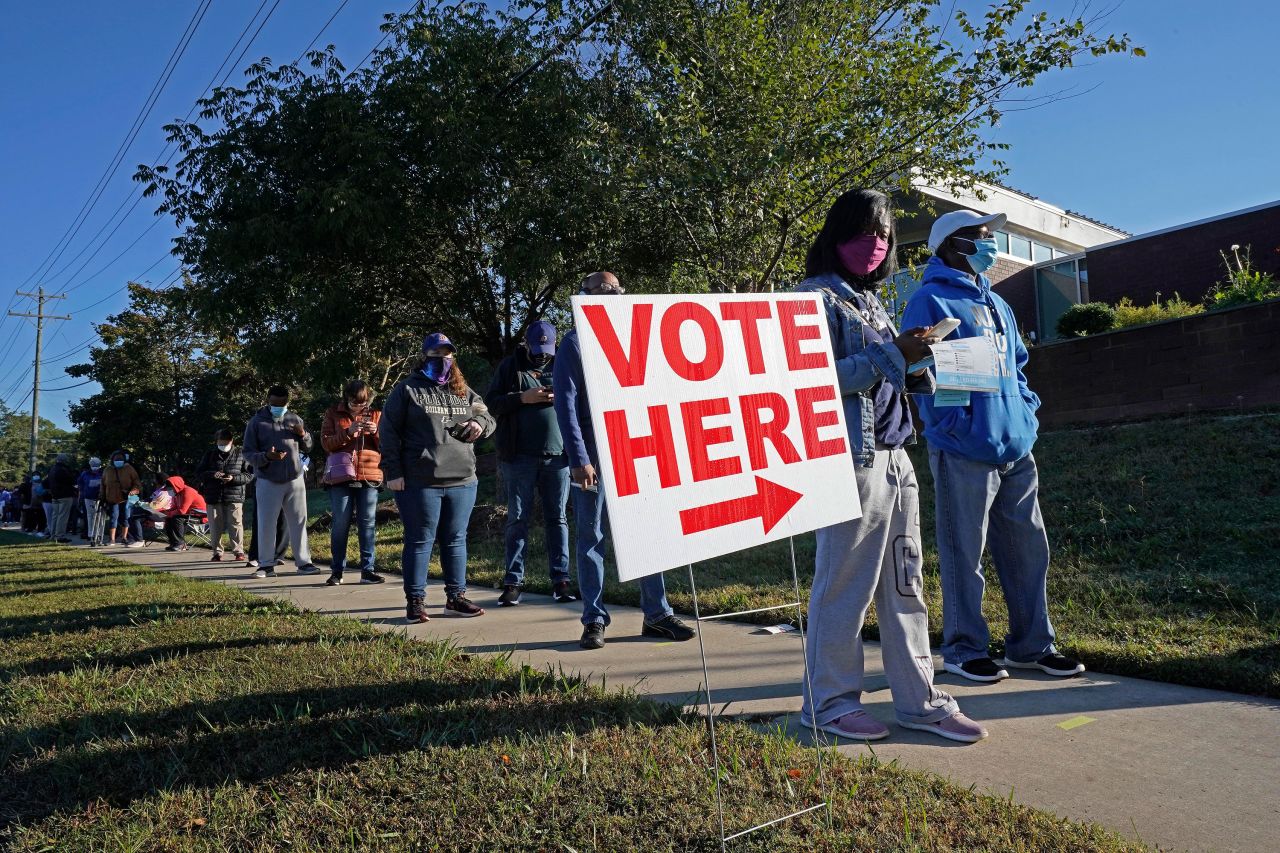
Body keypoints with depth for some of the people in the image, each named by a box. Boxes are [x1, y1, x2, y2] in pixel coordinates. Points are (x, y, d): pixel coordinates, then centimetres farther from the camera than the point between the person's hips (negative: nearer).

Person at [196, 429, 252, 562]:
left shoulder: (240, 455, 7)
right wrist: (212, 475, -10)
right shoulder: (209, 455, 13)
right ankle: (217, 553, 15)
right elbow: (198, 474, 10)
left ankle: (238, 552, 3)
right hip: (213, 497, 2)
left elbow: (249, 474, 3)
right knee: (215, 527, 5)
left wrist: (234, 478, -13)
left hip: (234, 497, -2)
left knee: (235, 525, -5)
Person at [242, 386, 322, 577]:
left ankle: (303, 562, 12)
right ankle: (266, 565, 10)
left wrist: (303, 435, -6)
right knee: (266, 524, 0)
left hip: (295, 479, 3)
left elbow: (308, 448, 16)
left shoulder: (295, 419, 8)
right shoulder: (257, 422, -1)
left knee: (298, 522, 6)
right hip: (268, 482, -2)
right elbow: (248, 452, -2)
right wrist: (266, 457, -22)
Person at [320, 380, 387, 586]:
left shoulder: (375, 415, 10)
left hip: (369, 477, 2)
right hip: (341, 477, -1)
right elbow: (326, 443, -3)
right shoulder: (333, 414, 6)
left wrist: (376, 432, -12)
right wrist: (348, 432, -16)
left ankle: (367, 570, 6)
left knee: (368, 524, 2)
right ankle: (337, 571, 10)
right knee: (340, 525, 2)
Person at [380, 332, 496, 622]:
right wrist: (393, 472, -8)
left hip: (462, 480, 5)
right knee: (420, 541, 2)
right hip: (420, 482, -5)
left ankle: (456, 596, 23)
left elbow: (488, 418, 21)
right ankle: (414, 601, 12)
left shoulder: (463, 392, 15)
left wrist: (480, 423, -4)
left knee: (456, 540, 12)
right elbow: (388, 431, -2)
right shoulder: (407, 388, 1)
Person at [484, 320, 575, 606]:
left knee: (557, 518, 6)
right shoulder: (510, 366, 6)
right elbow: (490, 402, 1)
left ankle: (560, 579, 12)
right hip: (520, 456, -2)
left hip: (557, 454, 2)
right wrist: (523, 398, -12)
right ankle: (513, 582, 9)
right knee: (518, 519, 3)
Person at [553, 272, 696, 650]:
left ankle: (657, 614, 13)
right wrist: (579, 459, -15)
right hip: (593, 456, -4)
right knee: (591, 537, 3)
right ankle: (594, 620, 11)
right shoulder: (575, 344, 0)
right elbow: (565, 405, -7)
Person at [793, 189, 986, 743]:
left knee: (905, 582, 11)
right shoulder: (817, 297, -4)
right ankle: (829, 702, 12)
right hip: (850, 458, -8)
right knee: (844, 584, -1)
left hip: (895, 455, 9)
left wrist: (918, 360, 5)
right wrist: (890, 354, -17)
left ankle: (918, 700, 20)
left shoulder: (872, 302, 21)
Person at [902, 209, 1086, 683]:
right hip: (965, 454, -8)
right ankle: (964, 649, 14)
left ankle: (1032, 645, 25)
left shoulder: (996, 303, 21)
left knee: (1028, 548, 12)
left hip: (1016, 448, 8)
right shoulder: (931, 301, -5)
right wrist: (956, 427, -19)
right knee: (964, 555, 1)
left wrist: (1027, 410, 12)